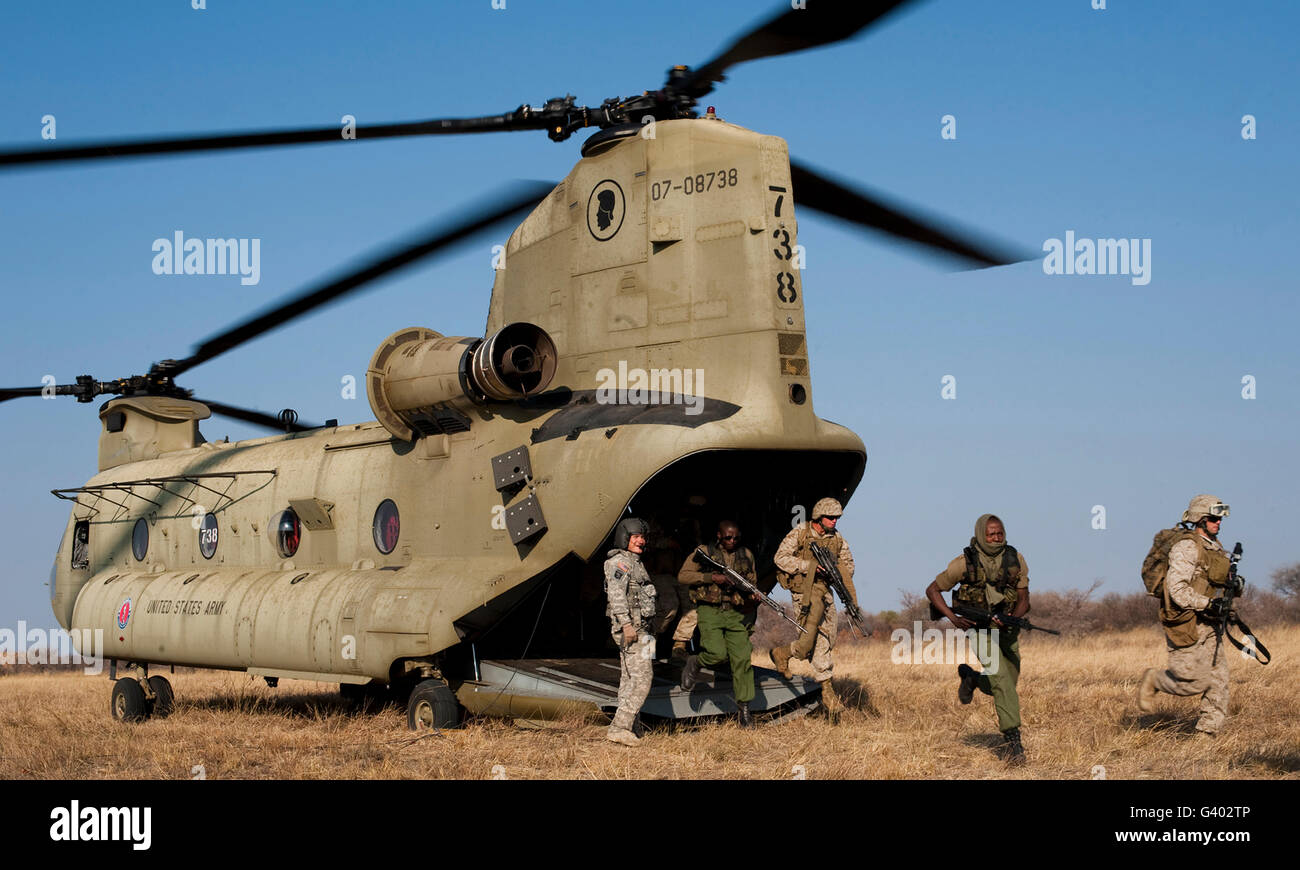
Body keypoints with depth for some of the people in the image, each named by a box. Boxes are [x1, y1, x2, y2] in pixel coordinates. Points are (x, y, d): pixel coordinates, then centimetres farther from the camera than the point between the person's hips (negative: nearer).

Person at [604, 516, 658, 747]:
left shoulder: (634, 562, 21)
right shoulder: (621, 561, -11)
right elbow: (616, 594, -22)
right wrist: (627, 624, -27)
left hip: (637, 628, 10)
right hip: (631, 627, -10)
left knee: (630, 678, 11)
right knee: (642, 677, -15)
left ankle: (626, 727, 13)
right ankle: (620, 727, -19)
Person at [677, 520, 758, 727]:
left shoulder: (746, 555, 12)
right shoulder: (704, 553, 1)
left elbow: (753, 580, 25)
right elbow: (682, 576, -3)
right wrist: (711, 578, -13)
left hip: (735, 613, 4)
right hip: (710, 611, -4)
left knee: (742, 658, -5)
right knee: (717, 654, -22)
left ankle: (744, 707, 3)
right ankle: (694, 664, 13)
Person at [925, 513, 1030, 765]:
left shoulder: (1016, 559, -4)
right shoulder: (965, 562, -12)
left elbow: (1023, 599, 0)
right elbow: (932, 590, -4)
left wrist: (1012, 618, -22)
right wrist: (953, 617, -17)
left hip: (1007, 629, 4)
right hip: (980, 630, -4)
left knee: (1008, 685, 11)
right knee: (1002, 680, -20)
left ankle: (970, 677, 41)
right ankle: (1012, 740, -17)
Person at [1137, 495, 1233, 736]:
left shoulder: (1215, 548, 15)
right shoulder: (1186, 548, -14)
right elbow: (1177, 589, -21)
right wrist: (1207, 604, -25)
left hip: (1206, 626, 9)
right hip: (1185, 625, -9)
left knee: (1218, 677, 1)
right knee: (1195, 681, -9)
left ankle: (1206, 733, 6)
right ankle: (1153, 680, 17)